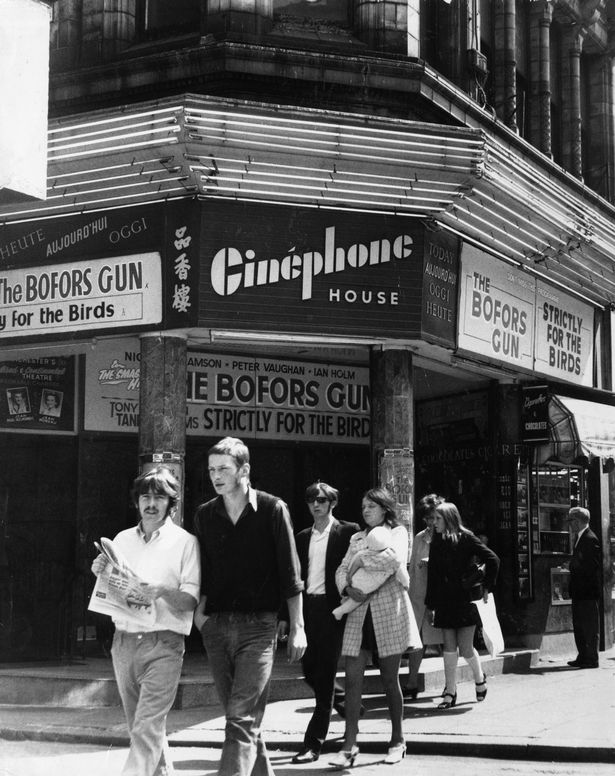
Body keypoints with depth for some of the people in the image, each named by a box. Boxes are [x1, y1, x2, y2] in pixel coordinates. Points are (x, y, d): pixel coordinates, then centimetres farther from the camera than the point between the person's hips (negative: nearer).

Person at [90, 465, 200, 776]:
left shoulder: (184, 542, -1)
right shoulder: (122, 540, 11)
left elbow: (190, 601, -6)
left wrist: (163, 591, -25)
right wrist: (100, 573, -5)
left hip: (163, 645, -5)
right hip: (124, 641, 5)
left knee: (147, 729, -13)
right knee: (140, 725, 13)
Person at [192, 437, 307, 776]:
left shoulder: (272, 509, -3)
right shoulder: (204, 515, 8)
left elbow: (290, 574, -2)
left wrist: (297, 627, -3)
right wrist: (199, 608, 4)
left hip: (257, 624, -4)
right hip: (216, 625, 5)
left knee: (242, 719, -12)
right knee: (239, 717, 11)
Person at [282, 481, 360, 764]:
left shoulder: (348, 531, -1)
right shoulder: (303, 537, 14)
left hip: (333, 610, -6)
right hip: (308, 608, 6)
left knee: (324, 674, -6)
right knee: (310, 669, 9)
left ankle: (313, 744, -3)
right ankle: (347, 705, 36)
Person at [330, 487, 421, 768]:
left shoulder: (397, 532, 2)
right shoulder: (357, 539, 17)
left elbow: (396, 558, -19)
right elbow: (342, 569, 9)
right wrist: (347, 587, -12)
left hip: (389, 612, -4)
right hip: (359, 614, 4)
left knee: (390, 679, 5)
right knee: (352, 679, -5)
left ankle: (397, 740, 19)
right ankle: (349, 746, -5)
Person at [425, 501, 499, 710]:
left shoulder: (466, 539, -5)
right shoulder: (436, 543, 9)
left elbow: (493, 559, -9)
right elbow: (432, 576, 10)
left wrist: (486, 587, -6)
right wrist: (430, 605, 8)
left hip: (465, 601, -4)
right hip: (444, 603, 4)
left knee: (465, 648, -3)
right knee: (449, 648, 1)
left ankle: (480, 678, 25)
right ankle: (450, 693, 5)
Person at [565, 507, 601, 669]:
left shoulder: (590, 539, -15)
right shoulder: (579, 538, 15)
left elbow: (593, 566, -19)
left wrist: (573, 566, -14)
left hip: (588, 593, -10)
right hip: (579, 592, 10)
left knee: (590, 627, -3)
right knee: (578, 626, 13)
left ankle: (592, 659, 1)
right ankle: (582, 657, 20)